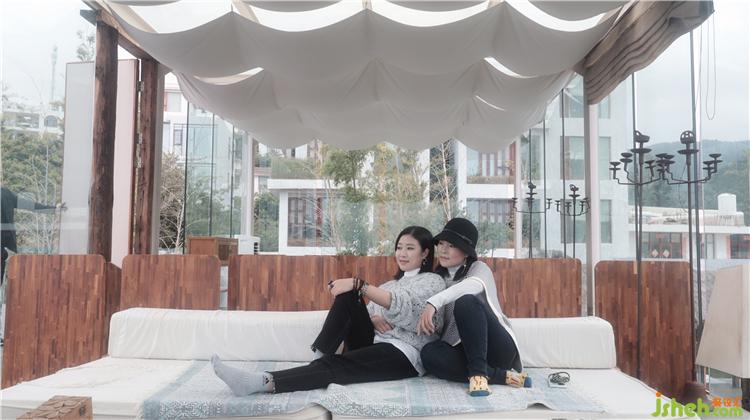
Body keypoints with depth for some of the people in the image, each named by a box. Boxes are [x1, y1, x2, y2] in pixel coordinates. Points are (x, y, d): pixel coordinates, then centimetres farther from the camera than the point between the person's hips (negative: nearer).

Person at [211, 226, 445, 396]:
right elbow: (370, 309, 16)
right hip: (373, 345, 6)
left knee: (334, 365, -30)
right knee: (347, 295, -17)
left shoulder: (433, 281, 4)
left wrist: (358, 284, -28)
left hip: (404, 355, -6)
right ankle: (319, 357, -23)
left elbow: (401, 305, -17)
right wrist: (372, 318, -9)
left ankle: (263, 383, -40)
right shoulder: (394, 282, 27)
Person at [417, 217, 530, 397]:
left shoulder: (479, 268, 0)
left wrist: (434, 302, -43)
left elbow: (474, 284, -26)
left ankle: (478, 373, -32)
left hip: (497, 348, -5)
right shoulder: (438, 278, 17)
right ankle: (503, 376, -27)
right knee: (429, 352, -28)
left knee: (466, 301, -30)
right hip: (464, 350, 5)